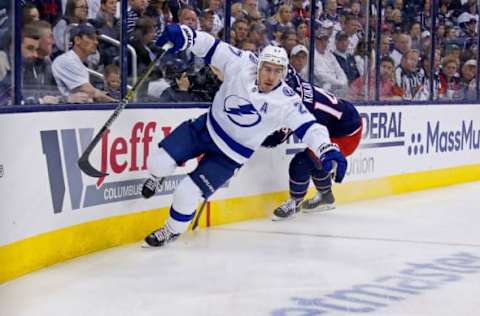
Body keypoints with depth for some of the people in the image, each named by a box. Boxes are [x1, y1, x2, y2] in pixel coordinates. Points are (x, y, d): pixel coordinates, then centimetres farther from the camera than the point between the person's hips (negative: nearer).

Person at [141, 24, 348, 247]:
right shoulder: (242, 63, -17)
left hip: (231, 154, -2)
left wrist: (328, 150, -45)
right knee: (159, 161, -10)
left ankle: (173, 230, 21)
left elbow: (309, 127, -27)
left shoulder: (286, 102, -21)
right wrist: (184, 34, -29)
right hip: (205, 127, 2)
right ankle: (158, 176, 31)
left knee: (187, 194, -11)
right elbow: (211, 46, -12)